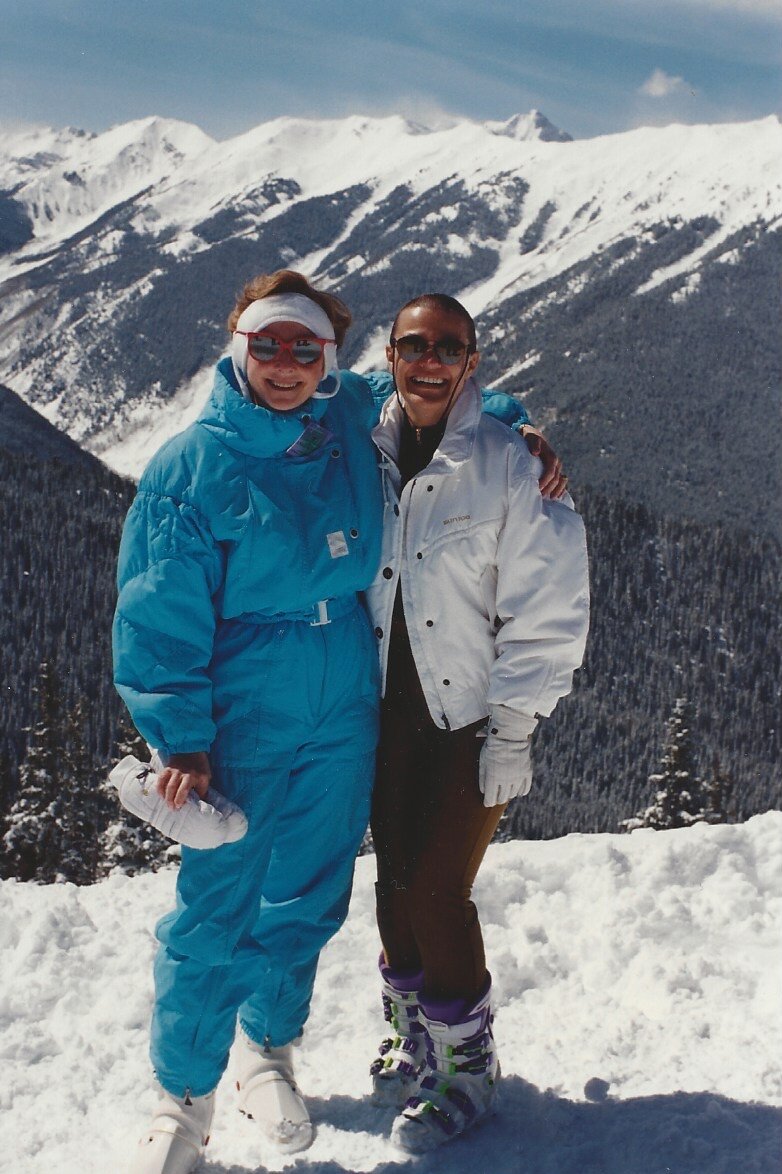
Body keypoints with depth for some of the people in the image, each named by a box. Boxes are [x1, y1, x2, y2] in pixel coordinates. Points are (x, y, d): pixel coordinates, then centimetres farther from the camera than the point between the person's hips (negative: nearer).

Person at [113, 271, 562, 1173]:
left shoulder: (357, 422, 1)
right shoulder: (193, 465, -10)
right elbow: (161, 615, -9)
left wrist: (515, 431, 5)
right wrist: (181, 738, -15)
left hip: (343, 719, 4)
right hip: (240, 724, -4)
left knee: (306, 901, 15)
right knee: (213, 913, 2)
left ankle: (268, 1048, 40)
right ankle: (184, 1095, 24)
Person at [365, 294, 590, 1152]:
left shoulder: (509, 464, -9)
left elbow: (548, 607, -10)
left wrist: (513, 727, -12)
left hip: (474, 718, -4)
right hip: (391, 712, 4)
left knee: (436, 892, -4)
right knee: (395, 884, 11)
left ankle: (464, 1065, 18)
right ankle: (413, 1038, 34)